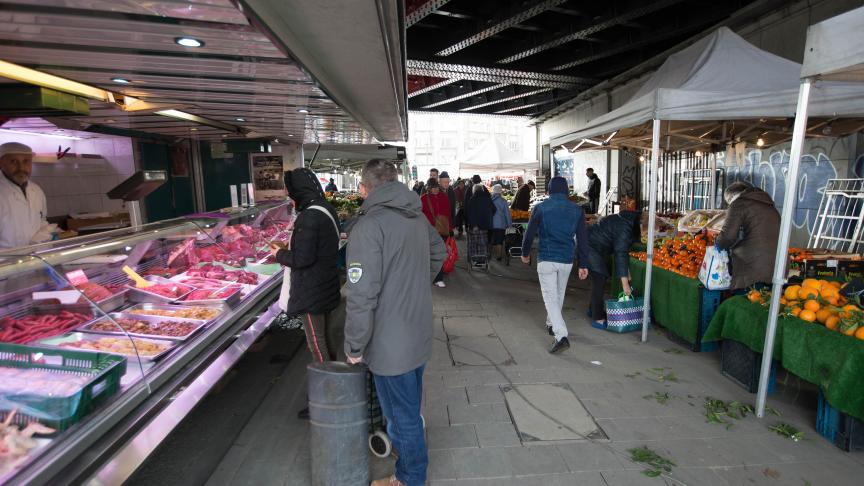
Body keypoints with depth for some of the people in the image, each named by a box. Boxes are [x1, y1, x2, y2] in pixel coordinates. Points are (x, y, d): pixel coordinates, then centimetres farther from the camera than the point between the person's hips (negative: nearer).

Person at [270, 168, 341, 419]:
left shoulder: (309, 217, -23)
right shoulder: (326, 209, 7)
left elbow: (302, 259, -24)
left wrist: (280, 253, -6)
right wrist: (289, 250, 11)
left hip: (312, 292, -9)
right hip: (326, 287, 9)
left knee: (317, 346, 2)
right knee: (327, 340, 20)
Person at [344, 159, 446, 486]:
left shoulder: (367, 227, -23)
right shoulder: (417, 217, 2)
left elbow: (361, 296, -26)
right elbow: (439, 254, 19)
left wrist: (355, 347, -13)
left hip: (390, 344, -8)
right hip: (420, 335, 8)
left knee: (403, 414, 14)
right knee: (408, 407, 30)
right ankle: (400, 444, 54)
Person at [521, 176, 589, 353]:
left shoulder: (540, 208, -4)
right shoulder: (576, 210, 3)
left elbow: (529, 234, -1)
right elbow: (582, 239, 2)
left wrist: (525, 253, 15)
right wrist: (583, 265, 7)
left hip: (546, 260, -3)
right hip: (566, 261, 4)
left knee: (551, 297, -1)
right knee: (559, 294, 23)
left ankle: (561, 336, -13)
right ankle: (551, 324, 41)